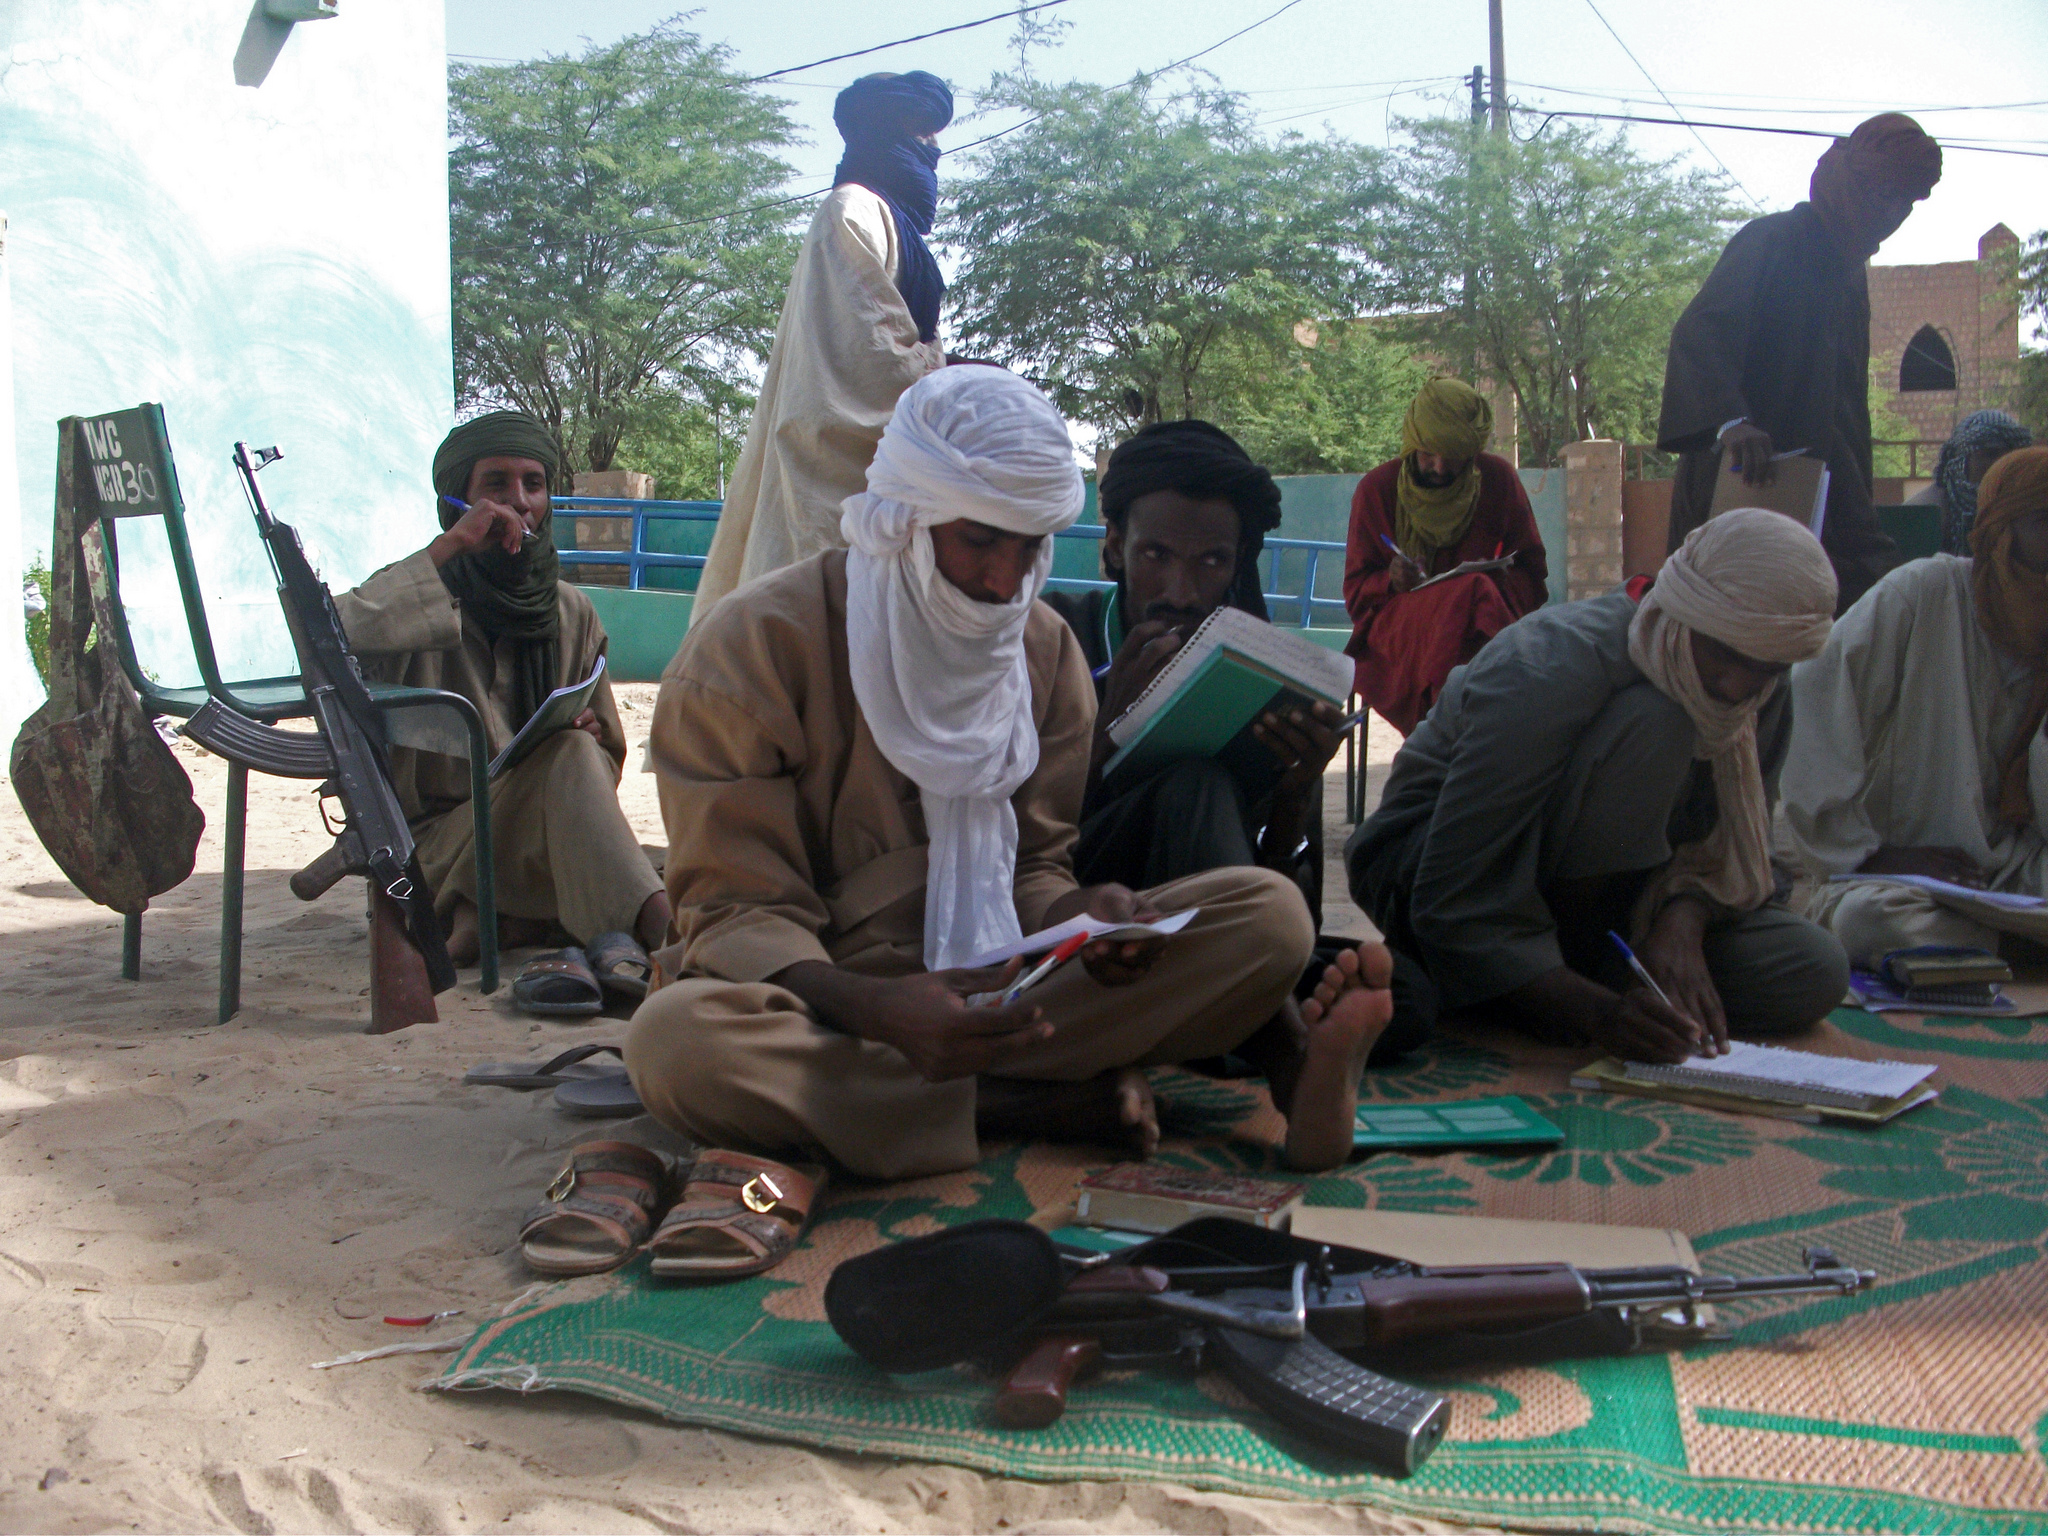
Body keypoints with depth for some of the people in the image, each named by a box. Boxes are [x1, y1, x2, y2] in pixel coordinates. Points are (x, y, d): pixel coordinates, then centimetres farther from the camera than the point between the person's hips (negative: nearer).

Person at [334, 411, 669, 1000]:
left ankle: (614, 942, -45)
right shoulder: (419, 595, 0)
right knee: (567, 754, -30)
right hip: (436, 840, -4)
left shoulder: (570, 612, 13)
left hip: (546, 836, 4)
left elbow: (608, 753, 19)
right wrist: (447, 547, -23)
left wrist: (590, 733, -7)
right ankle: (659, 929, -47)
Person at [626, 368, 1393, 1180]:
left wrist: (1080, 915, -19)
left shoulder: (1046, 648, 3)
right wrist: (879, 1007, -34)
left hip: (998, 997, 3)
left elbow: (1032, 863, 8)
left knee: (1267, 913, -12)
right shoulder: (754, 646, -12)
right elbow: (735, 912, -13)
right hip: (821, 1004, -2)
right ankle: (1063, 1104, -29)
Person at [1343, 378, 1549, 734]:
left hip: (1490, 621, 2)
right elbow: (1356, 591, 5)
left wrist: (1499, 586, -14)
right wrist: (1391, 581, -18)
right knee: (1466, 598, -34)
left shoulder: (1499, 478, 7)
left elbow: (1531, 573, 9)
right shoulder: (1377, 489, 4)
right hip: (1396, 622, -1)